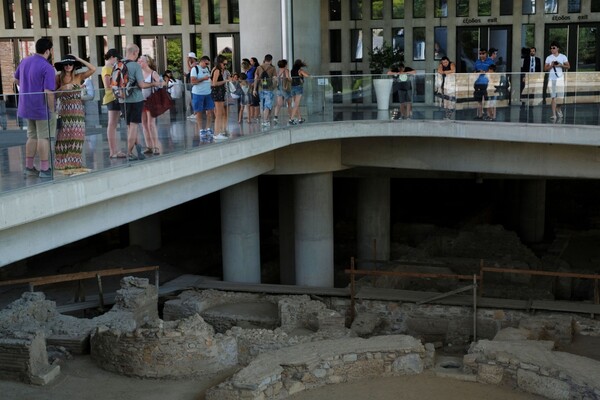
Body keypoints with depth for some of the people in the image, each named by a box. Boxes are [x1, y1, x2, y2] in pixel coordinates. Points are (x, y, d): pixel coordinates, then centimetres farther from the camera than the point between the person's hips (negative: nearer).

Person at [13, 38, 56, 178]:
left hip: (26, 106, 7)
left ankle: (29, 167, 22)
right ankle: (44, 169, 5)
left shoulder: (24, 61, 5)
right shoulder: (48, 68, -19)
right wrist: (52, 110, -15)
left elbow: (16, 79, 19)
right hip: (42, 108, -7)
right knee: (44, 137, 1)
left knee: (32, 136, 17)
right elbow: (48, 92, -24)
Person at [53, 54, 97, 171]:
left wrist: (79, 59, 0)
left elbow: (93, 69, -4)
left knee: (76, 136, 3)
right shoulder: (58, 78, 4)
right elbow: (54, 94, 1)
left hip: (77, 111, 2)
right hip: (63, 111, -1)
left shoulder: (79, 76, 6)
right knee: (63, 137, -2)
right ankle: (63, 163, 1)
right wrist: (63, 88, -14)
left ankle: (75, 162, 8)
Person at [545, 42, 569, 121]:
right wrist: (551, 65, -12)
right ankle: (554, 114, -7)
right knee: (553, 97, -6)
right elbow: (545, 68, 6)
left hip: (560, 78, 0)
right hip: (551, 79, 0)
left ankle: (558, 109, 29)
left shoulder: (563, 57, 6)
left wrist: (560, 65, -11)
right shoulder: (548, 58, 8)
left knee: (560, 96, 1)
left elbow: (568, 66, 5)